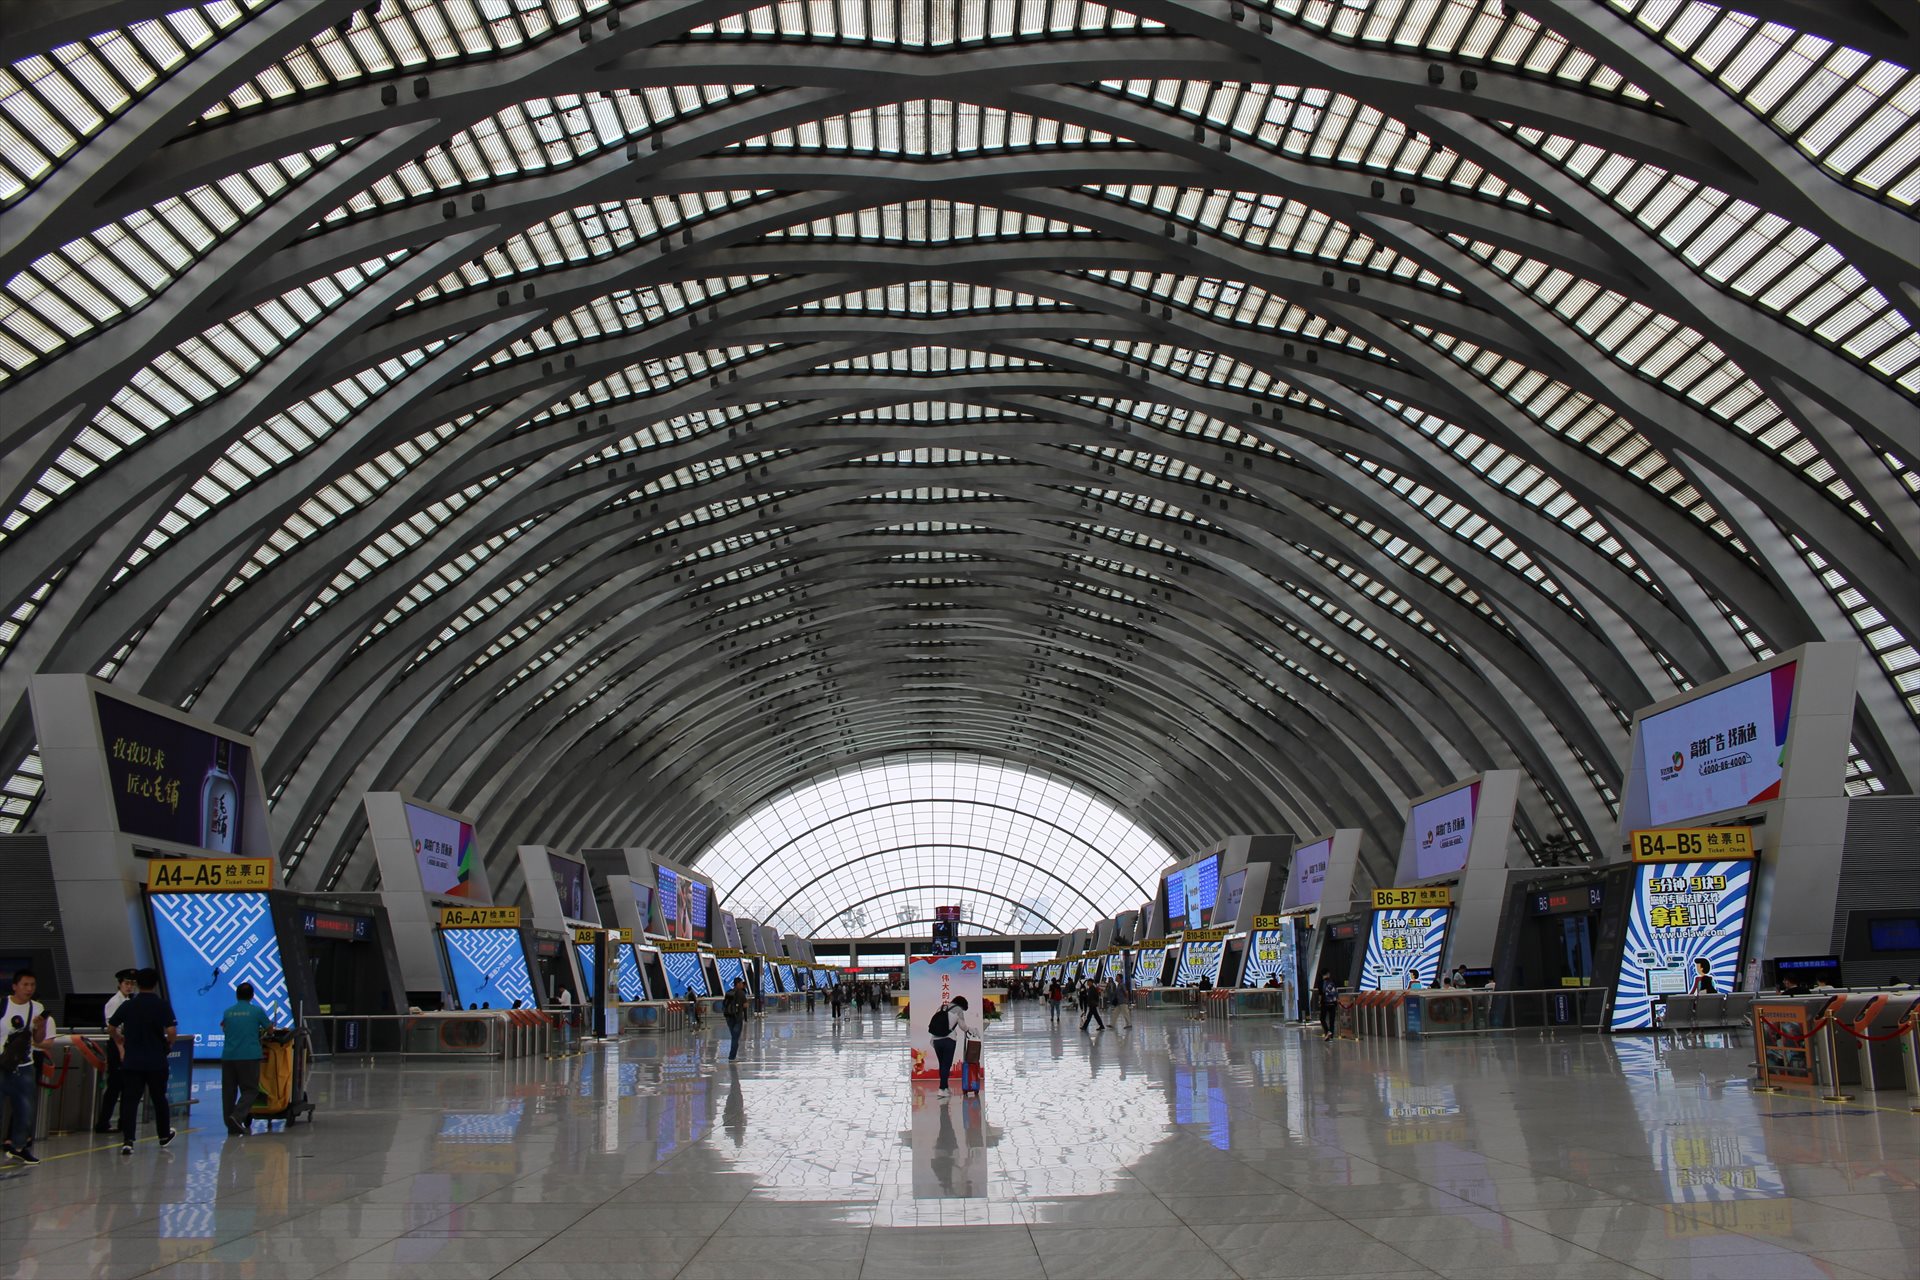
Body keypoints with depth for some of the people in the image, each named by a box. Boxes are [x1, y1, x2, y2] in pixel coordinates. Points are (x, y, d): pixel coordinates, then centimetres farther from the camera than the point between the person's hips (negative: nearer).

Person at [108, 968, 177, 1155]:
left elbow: (111, 1027, 9)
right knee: (159, 1098, 15)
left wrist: (120, 1042, 27)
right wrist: (169, 1044, 3)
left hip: (132, 1061, 1)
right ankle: (164, 1135, 30)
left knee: (130, 1100, 0)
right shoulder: (162, 1005, -8)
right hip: (156, 1061, -1)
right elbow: (171, 1030, -17)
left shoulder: (128, 1005, 2)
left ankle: (127, 1141, -12)